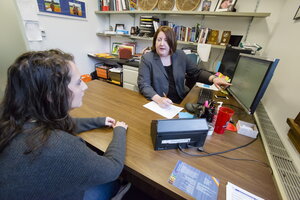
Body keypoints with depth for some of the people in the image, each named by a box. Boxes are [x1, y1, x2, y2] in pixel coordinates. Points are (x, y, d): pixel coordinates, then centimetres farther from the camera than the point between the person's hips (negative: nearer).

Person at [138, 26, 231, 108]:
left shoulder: (180, 55, 7)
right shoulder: (146, 59, -4)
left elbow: (197, 73, 14)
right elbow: (143, 85, -12)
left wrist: (213, 78, -3)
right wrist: (158, 99, -28)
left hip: (182, 101, 4)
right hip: (158, 105, -3)